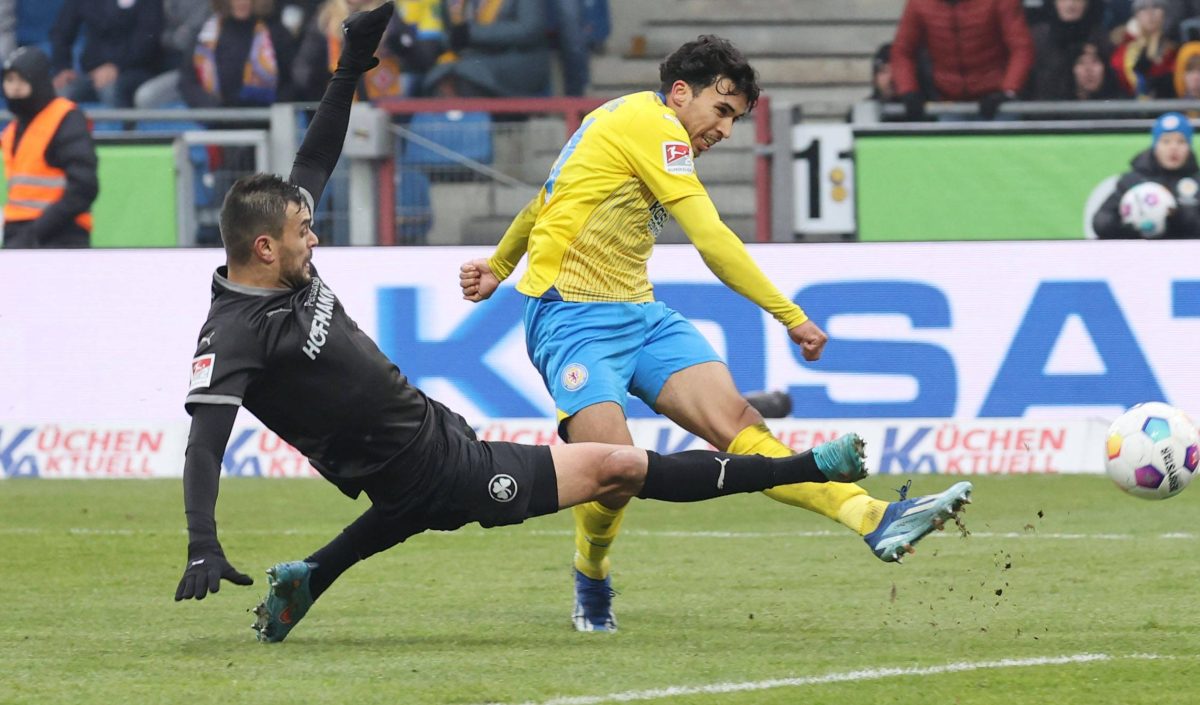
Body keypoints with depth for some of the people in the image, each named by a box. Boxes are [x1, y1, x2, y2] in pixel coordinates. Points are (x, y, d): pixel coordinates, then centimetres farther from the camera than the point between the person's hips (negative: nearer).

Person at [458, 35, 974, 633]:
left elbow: (547, 198, 32)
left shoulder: (620, 116, 18)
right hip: (573, 318, -9)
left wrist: (499, 266, 45)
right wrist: (791, 316, -17)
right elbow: (712, 241, -19)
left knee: (736, 421, -13)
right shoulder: (651, 124, -12)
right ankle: (591, 582, 7)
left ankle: (875, 520, -33)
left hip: (639, 314, 9)